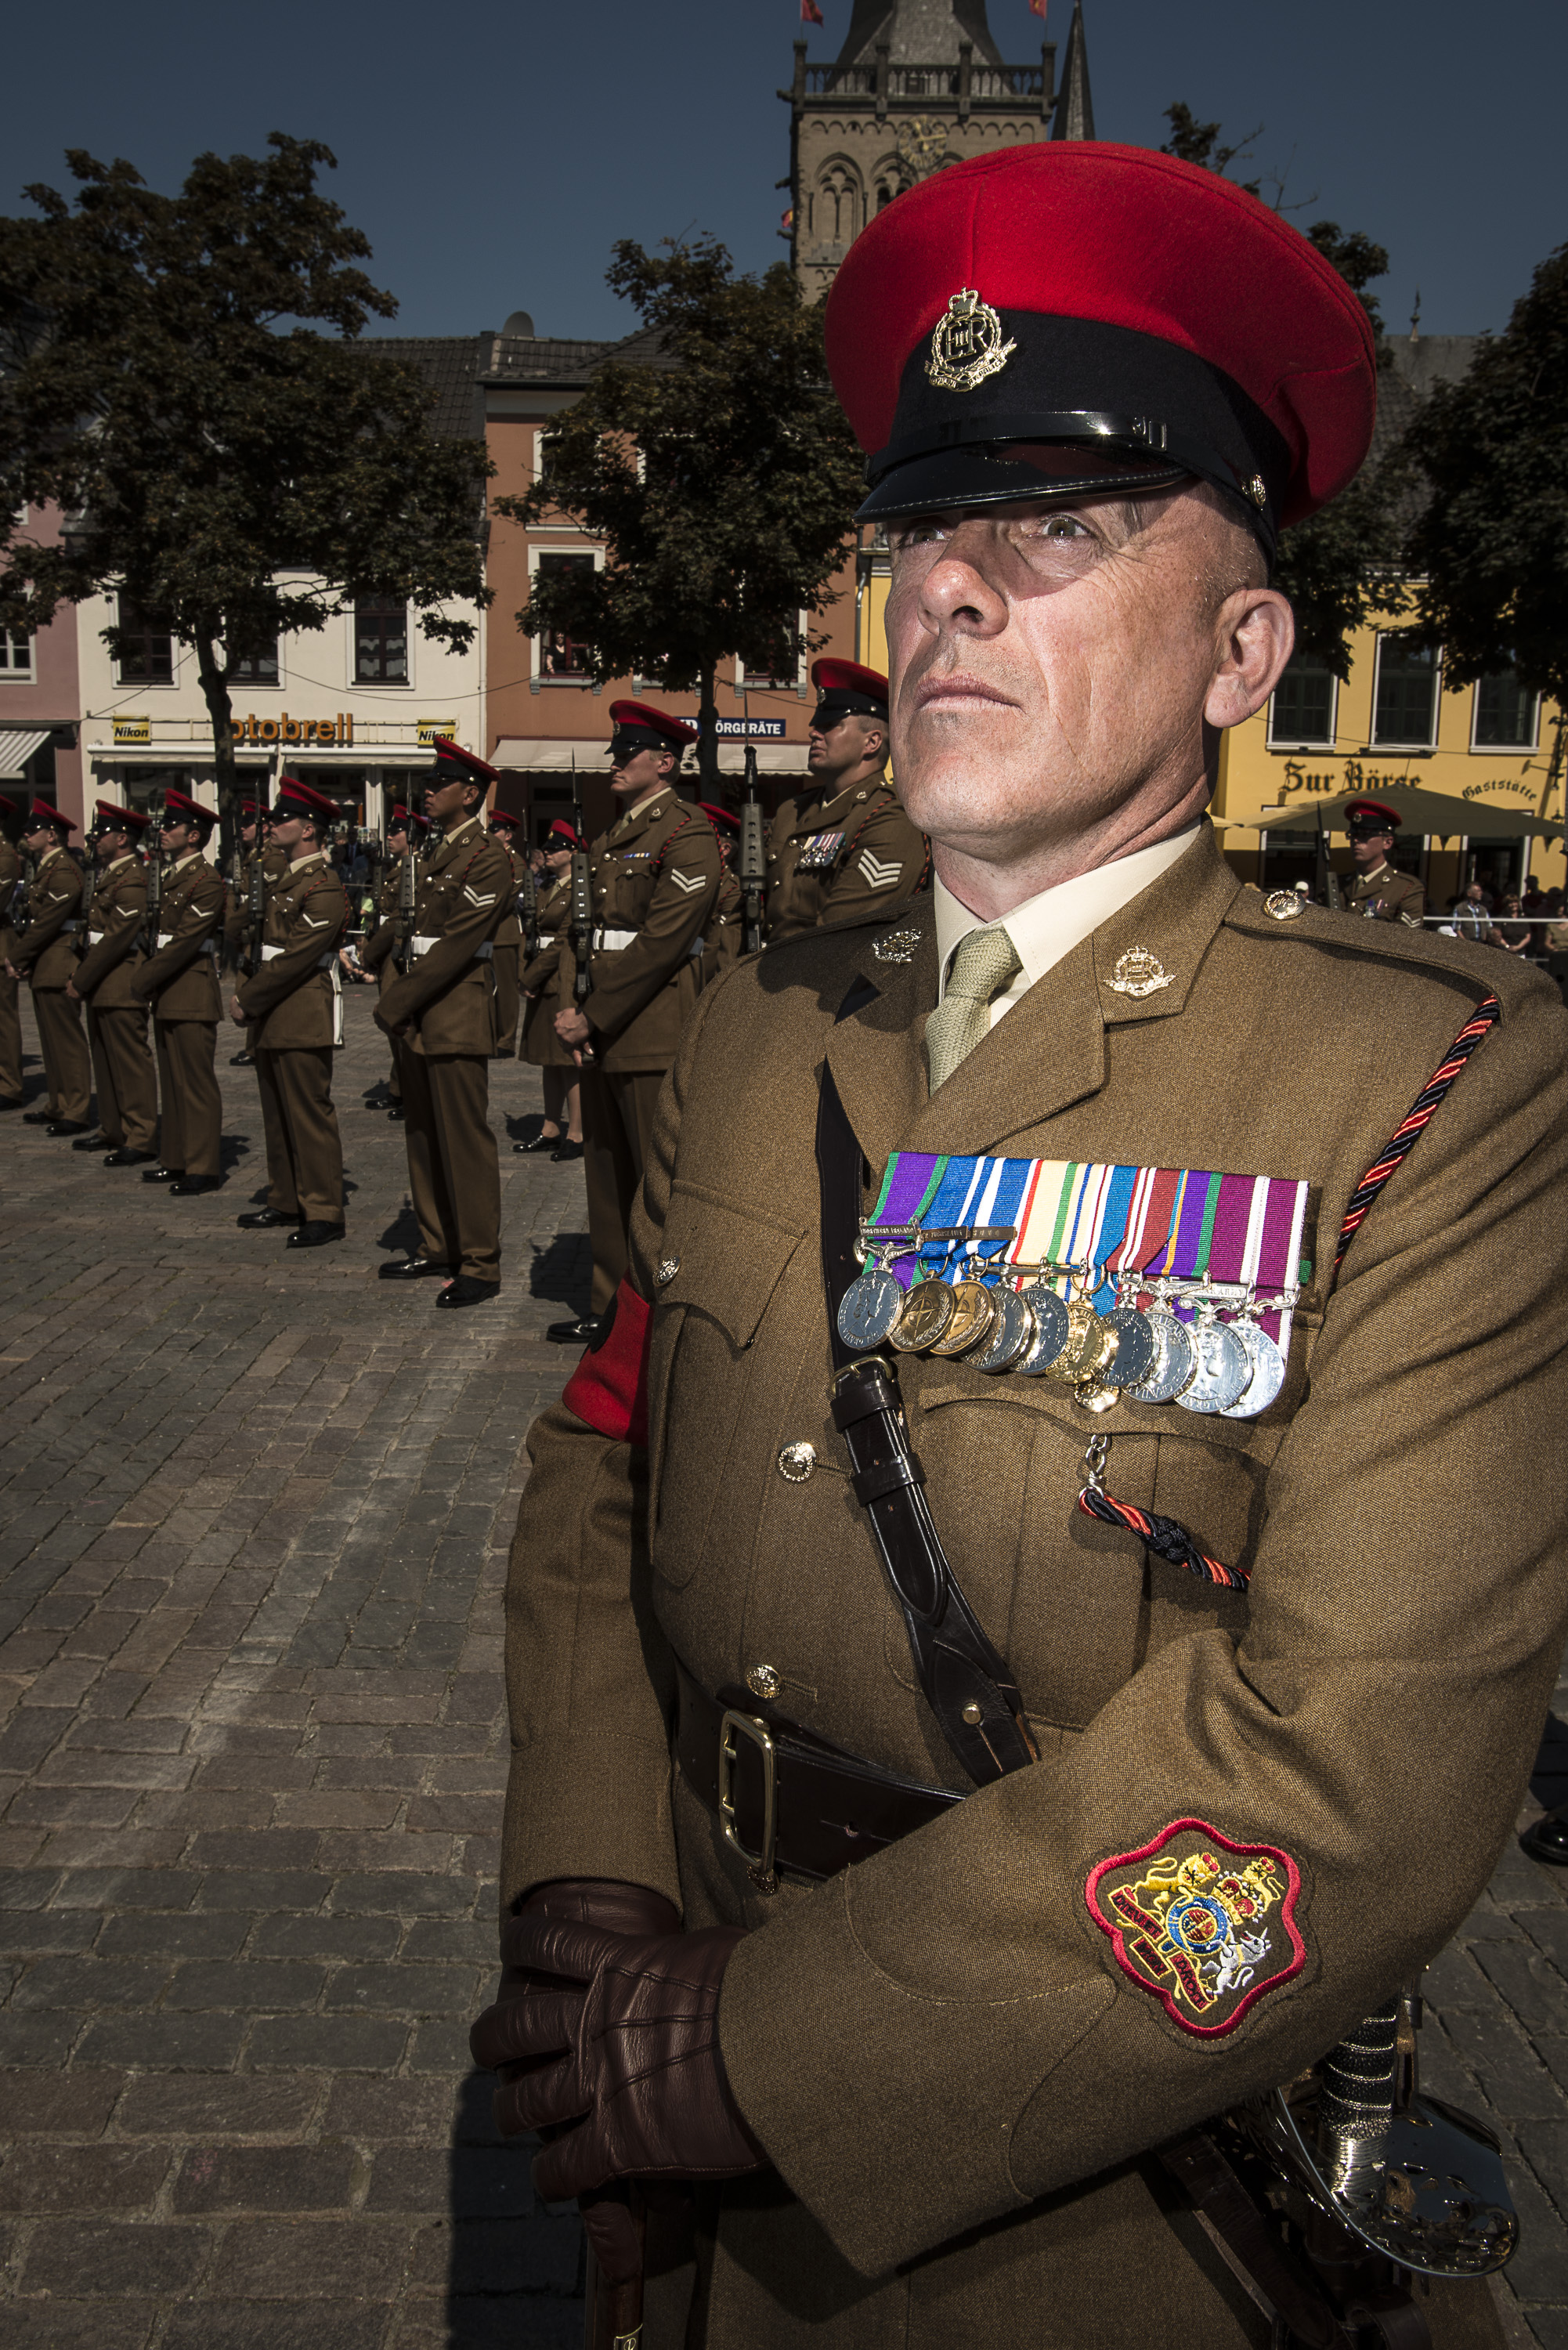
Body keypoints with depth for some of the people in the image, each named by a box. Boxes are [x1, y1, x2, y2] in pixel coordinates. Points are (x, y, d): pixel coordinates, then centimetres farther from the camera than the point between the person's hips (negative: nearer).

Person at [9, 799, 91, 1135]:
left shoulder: (64, 872, -15)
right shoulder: (44, 869, 17)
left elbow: (46, 925, -19)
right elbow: (28, 919, 15)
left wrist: (16, 959, -12)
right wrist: (15, 954, 1)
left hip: (58, 967, -10)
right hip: (42, 969, 10)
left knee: (67, 1041, -5)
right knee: (51, 1041, 15)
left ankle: (76, 1113, -1)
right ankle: (57, 1106, 24)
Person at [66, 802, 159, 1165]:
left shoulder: (132, 880, -16)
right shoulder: (110, 874, 16)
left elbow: (116, 939, -21)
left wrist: (81, 982, -16)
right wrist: (80, 975, 8)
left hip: (122, 987, -10)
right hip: (102, 987, 10)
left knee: (131, 1062, -6)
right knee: (105, 1060, 16)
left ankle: (141, 1141, -2)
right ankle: (112, 1131, 26)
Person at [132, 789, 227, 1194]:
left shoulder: (207, 882, -13)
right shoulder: (173, 877, 16)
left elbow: (185, 943, -18)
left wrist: (143, 982, -13)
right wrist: (147, 980, 5)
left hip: (192, 996, -9)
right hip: (167, 997, 9)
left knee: (197, 1084, -4)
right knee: (172, 1082, 14)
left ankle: (203, 1168, 2)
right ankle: (176, 1160, 22)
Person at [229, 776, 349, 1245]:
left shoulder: (323, 887, -14)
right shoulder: (286, 881, 18)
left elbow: (296, 956, -19)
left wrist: (248, 1000, -15)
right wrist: (244, 994, 7)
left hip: (304, 1019, -10)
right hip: (273, 1020, 10)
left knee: (310, 1115, -6)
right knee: (278, 1114, 15)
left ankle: (324, 1214, -2)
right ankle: (284, 1201, 25)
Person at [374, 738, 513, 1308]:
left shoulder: (488, 859, -11)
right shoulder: (437, 857, 18)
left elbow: (456, 945, -18)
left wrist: (393, 1005, -16)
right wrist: (398, 1002, 5)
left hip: (458, 1014, -9)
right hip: (420, 1017, 9)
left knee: (464, 1140, -6)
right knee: (423, 1137, 14)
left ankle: (480, 1265, 0)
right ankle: (437, 1247, 25)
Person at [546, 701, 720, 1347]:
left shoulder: (688, 836, -10)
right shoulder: (609, 840, 18)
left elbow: (660, 942, -17)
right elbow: (584, 926, 15)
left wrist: (595, 1018, -16)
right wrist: (570, 1007, 0)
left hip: (654, 1036, -9)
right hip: (601, 1035, 9)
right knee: (607, 1178, 14)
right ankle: (612, 1306, 25)